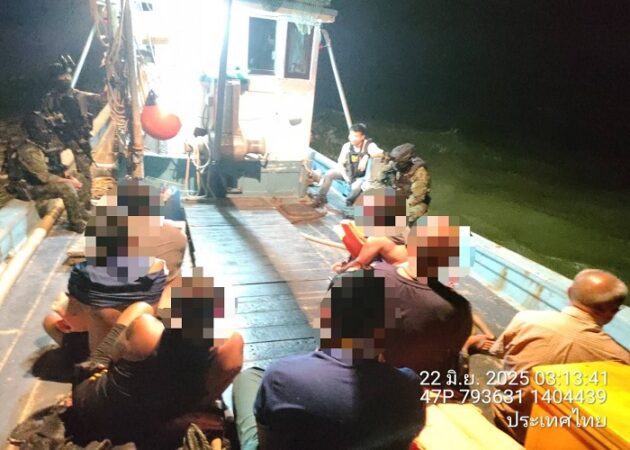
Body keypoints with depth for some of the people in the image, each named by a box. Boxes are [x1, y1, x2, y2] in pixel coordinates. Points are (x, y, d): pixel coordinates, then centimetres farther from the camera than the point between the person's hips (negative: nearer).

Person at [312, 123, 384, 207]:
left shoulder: (369, 145, -19)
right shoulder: (347, 146, -8)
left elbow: (380, 152, -38)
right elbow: (340, 163, -7)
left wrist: (366, 156, -52)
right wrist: (345, 176, -22)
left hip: (362, 176, -4)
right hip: (348, 172, 4)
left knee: (356, 186, -35)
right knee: (329, 174, -14)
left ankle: (349, 204, -7)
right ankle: (321, 198, -2)